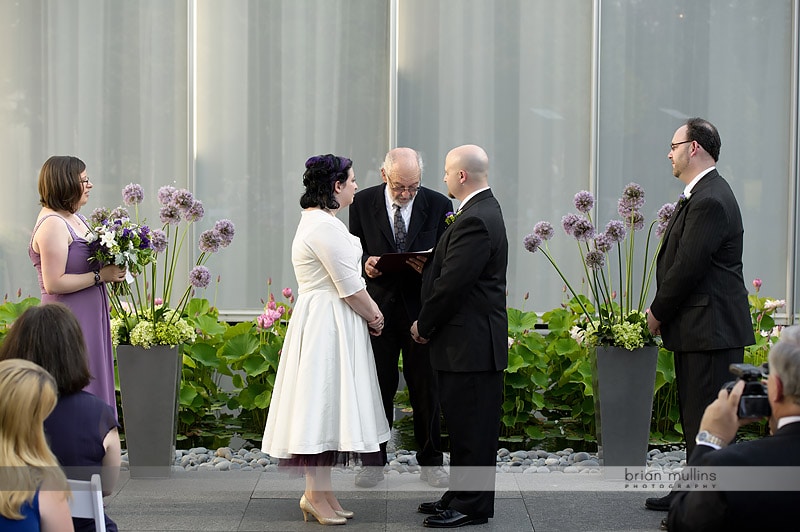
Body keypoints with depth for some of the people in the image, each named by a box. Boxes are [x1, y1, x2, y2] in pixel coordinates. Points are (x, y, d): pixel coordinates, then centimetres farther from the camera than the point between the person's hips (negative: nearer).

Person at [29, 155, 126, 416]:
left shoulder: (75, 219, 12)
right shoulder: (52, 224, -17)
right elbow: (53, 283, -22)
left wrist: (113, 269, 6)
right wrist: (100, 275, -18)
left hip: (90, 318, 10)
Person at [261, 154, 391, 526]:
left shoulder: (315, 220, 16)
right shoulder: (325, 226, -18)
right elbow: (349, 286, -18)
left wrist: (369, 313, 8)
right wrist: (373, 317, -4)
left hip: (326, 323, 11)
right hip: (327, 324, -11)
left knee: (327, 405, 11)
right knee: (322, 401, -7)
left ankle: (321, 489, 16)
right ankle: (316, 494, -3)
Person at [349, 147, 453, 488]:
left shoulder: (438, 205, -2)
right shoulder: (363, 203, -1)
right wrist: (365, 262, -15)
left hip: (421, 307, 0)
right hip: (378, 306, 0)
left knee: (426, 386, 7)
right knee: (378, 385, 7)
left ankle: (430, 462, 19)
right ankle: (373, 462, 18)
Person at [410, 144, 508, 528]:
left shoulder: (475, 220, -21)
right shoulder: (483, 211, 14)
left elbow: (452, 284, -21)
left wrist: (424, 325, -9)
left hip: (471, 342, -11)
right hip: (471, 341, 11)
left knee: (472, 428, -2)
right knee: (462, 423, 16)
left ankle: (472, 507, 6)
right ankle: (460, 496, 25)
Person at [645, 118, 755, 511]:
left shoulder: (710, 201, -19)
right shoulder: (699, 195, 15)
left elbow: (687, 268, -21)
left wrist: (658, 313, -9)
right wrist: (662, 310, 9)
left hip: (712, 329, -11)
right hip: (695, 329, 11)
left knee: (707, 421, -6)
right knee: (692, 416, 18)